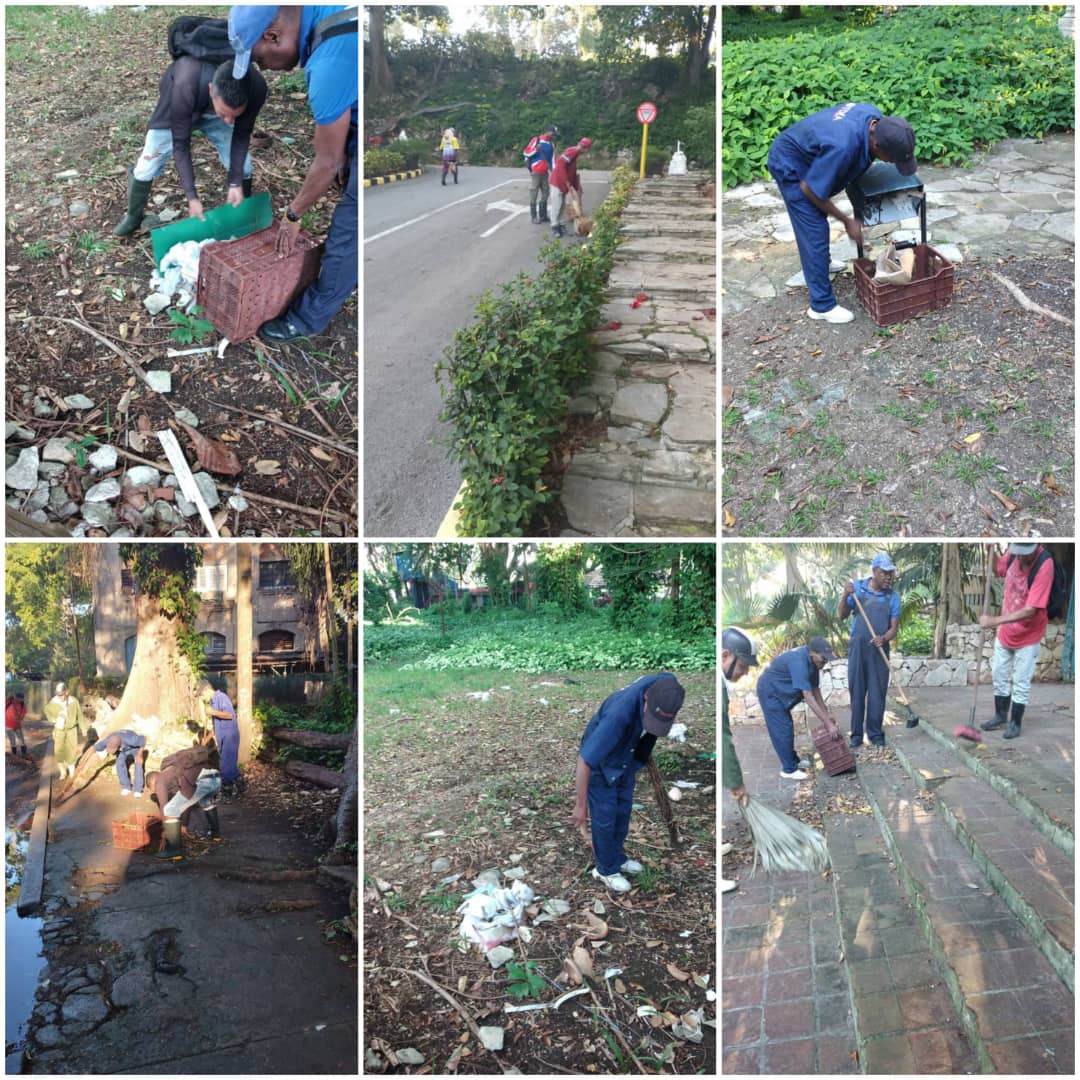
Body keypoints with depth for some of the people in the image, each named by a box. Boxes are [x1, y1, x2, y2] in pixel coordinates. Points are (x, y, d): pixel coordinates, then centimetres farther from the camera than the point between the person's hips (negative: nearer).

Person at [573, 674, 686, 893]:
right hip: (602, 760, -6)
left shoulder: (668, 685, -27)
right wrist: (581, 804, -27)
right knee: (605, 815, 7)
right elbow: (584, 760, -37)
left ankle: (617, 858, 42)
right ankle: (606, 869, 29)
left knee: (623, 809, 21)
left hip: (629, 757, 6)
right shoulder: (620, 712, -45)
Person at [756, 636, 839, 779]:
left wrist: (826, 713, 2)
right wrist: (828, 723, -34)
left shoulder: (813, 661, -7)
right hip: (770, 691, -9)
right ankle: (789, 769, 1)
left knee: (787, 727, 18)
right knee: (782, 730, -6)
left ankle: (792, 761, 31)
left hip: (781, 691, 9)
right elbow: (809, 697, -36)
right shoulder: (799, 662, -35)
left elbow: (815, 689, 5)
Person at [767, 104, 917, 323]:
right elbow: (810, 189, -27)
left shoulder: (875, 117, -15)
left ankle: (820, 263, 52)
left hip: (804, 153, 9)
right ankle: (822, 305, 1)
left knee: (815, 217, 27)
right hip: (790, 164, -9)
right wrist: (847, 221, -17)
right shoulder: (842, 147, -39)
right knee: (815, 230, -7)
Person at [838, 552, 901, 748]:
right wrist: (845, 596, -16)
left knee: (878, 693, 3)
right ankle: (856, 733, 12)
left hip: (879, 651, 0)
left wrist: (884, 638, -21)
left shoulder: (892, 597, 0)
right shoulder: (857, 587, -1)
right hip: (857, 648, 0)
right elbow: (841, 616, 0)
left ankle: (876, 733, 14)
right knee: (856, 691, 4)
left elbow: (894, 627, -1)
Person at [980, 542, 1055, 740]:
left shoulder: (1045, 565, -31)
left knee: (1020, 683, 8)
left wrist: (994, 620, -31)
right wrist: (991, 550, -9)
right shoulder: (1014, 552, -14)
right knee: (999, 676, 18)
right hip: (1005, 632, 6)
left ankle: (1015, 722, 24)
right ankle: (1000, 715, 35)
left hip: (1028, 636, -6)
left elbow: (1030, 610, -31)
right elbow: (998, 569, 11)